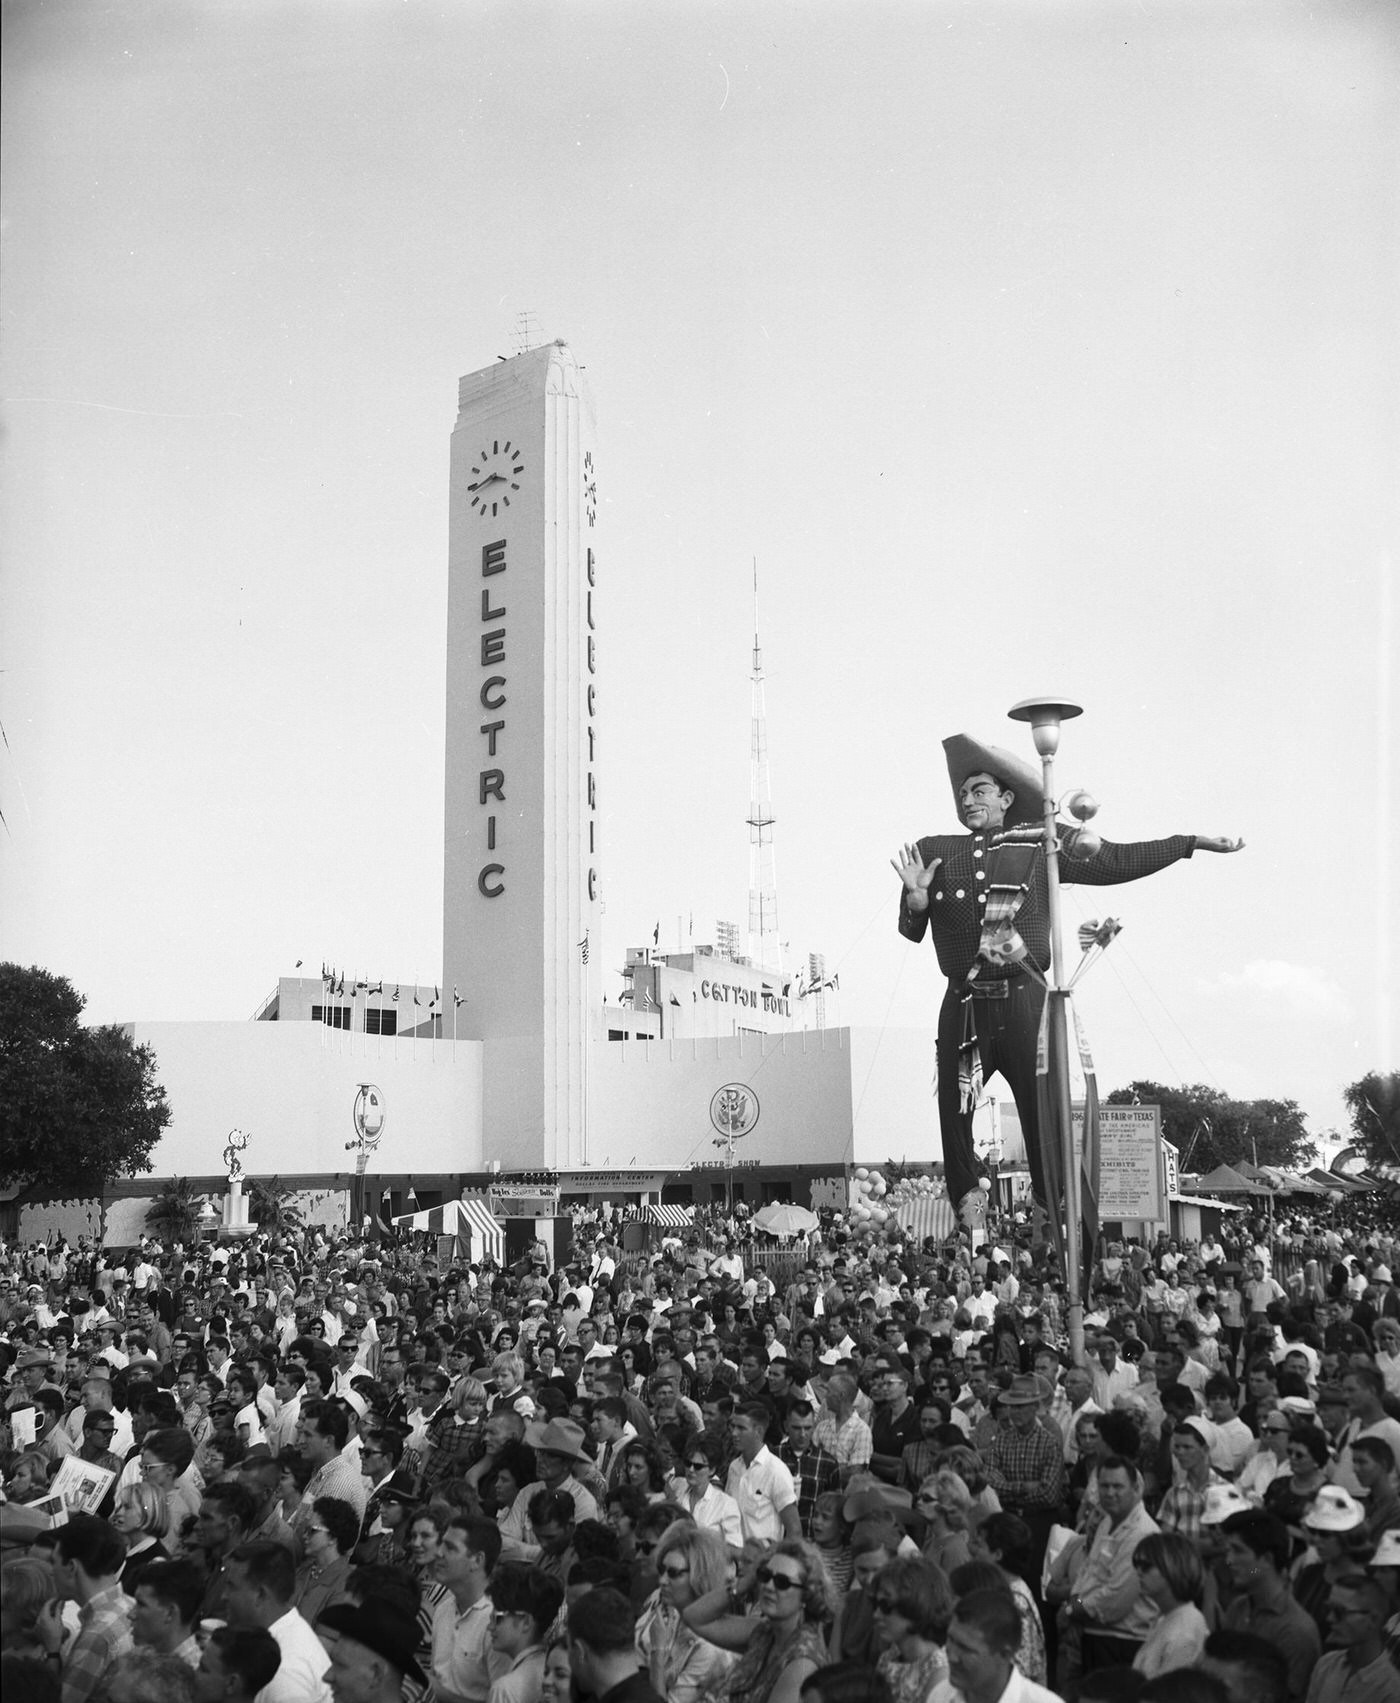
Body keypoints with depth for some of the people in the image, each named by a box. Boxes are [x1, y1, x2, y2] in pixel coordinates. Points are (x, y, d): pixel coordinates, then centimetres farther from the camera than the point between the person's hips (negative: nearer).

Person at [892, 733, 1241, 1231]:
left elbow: (1117, 862, 9)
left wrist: (1193, 843, 8)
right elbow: (911, 931, 12)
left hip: (1024, 1003, -1)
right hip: (963, 1008, 2)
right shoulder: (935, 852, 12)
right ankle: (967, 1215, 18)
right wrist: (916, 895, -9)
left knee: (1046, 1114, -3)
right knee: (954, 1117, 2)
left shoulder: (1040, 848, 8)